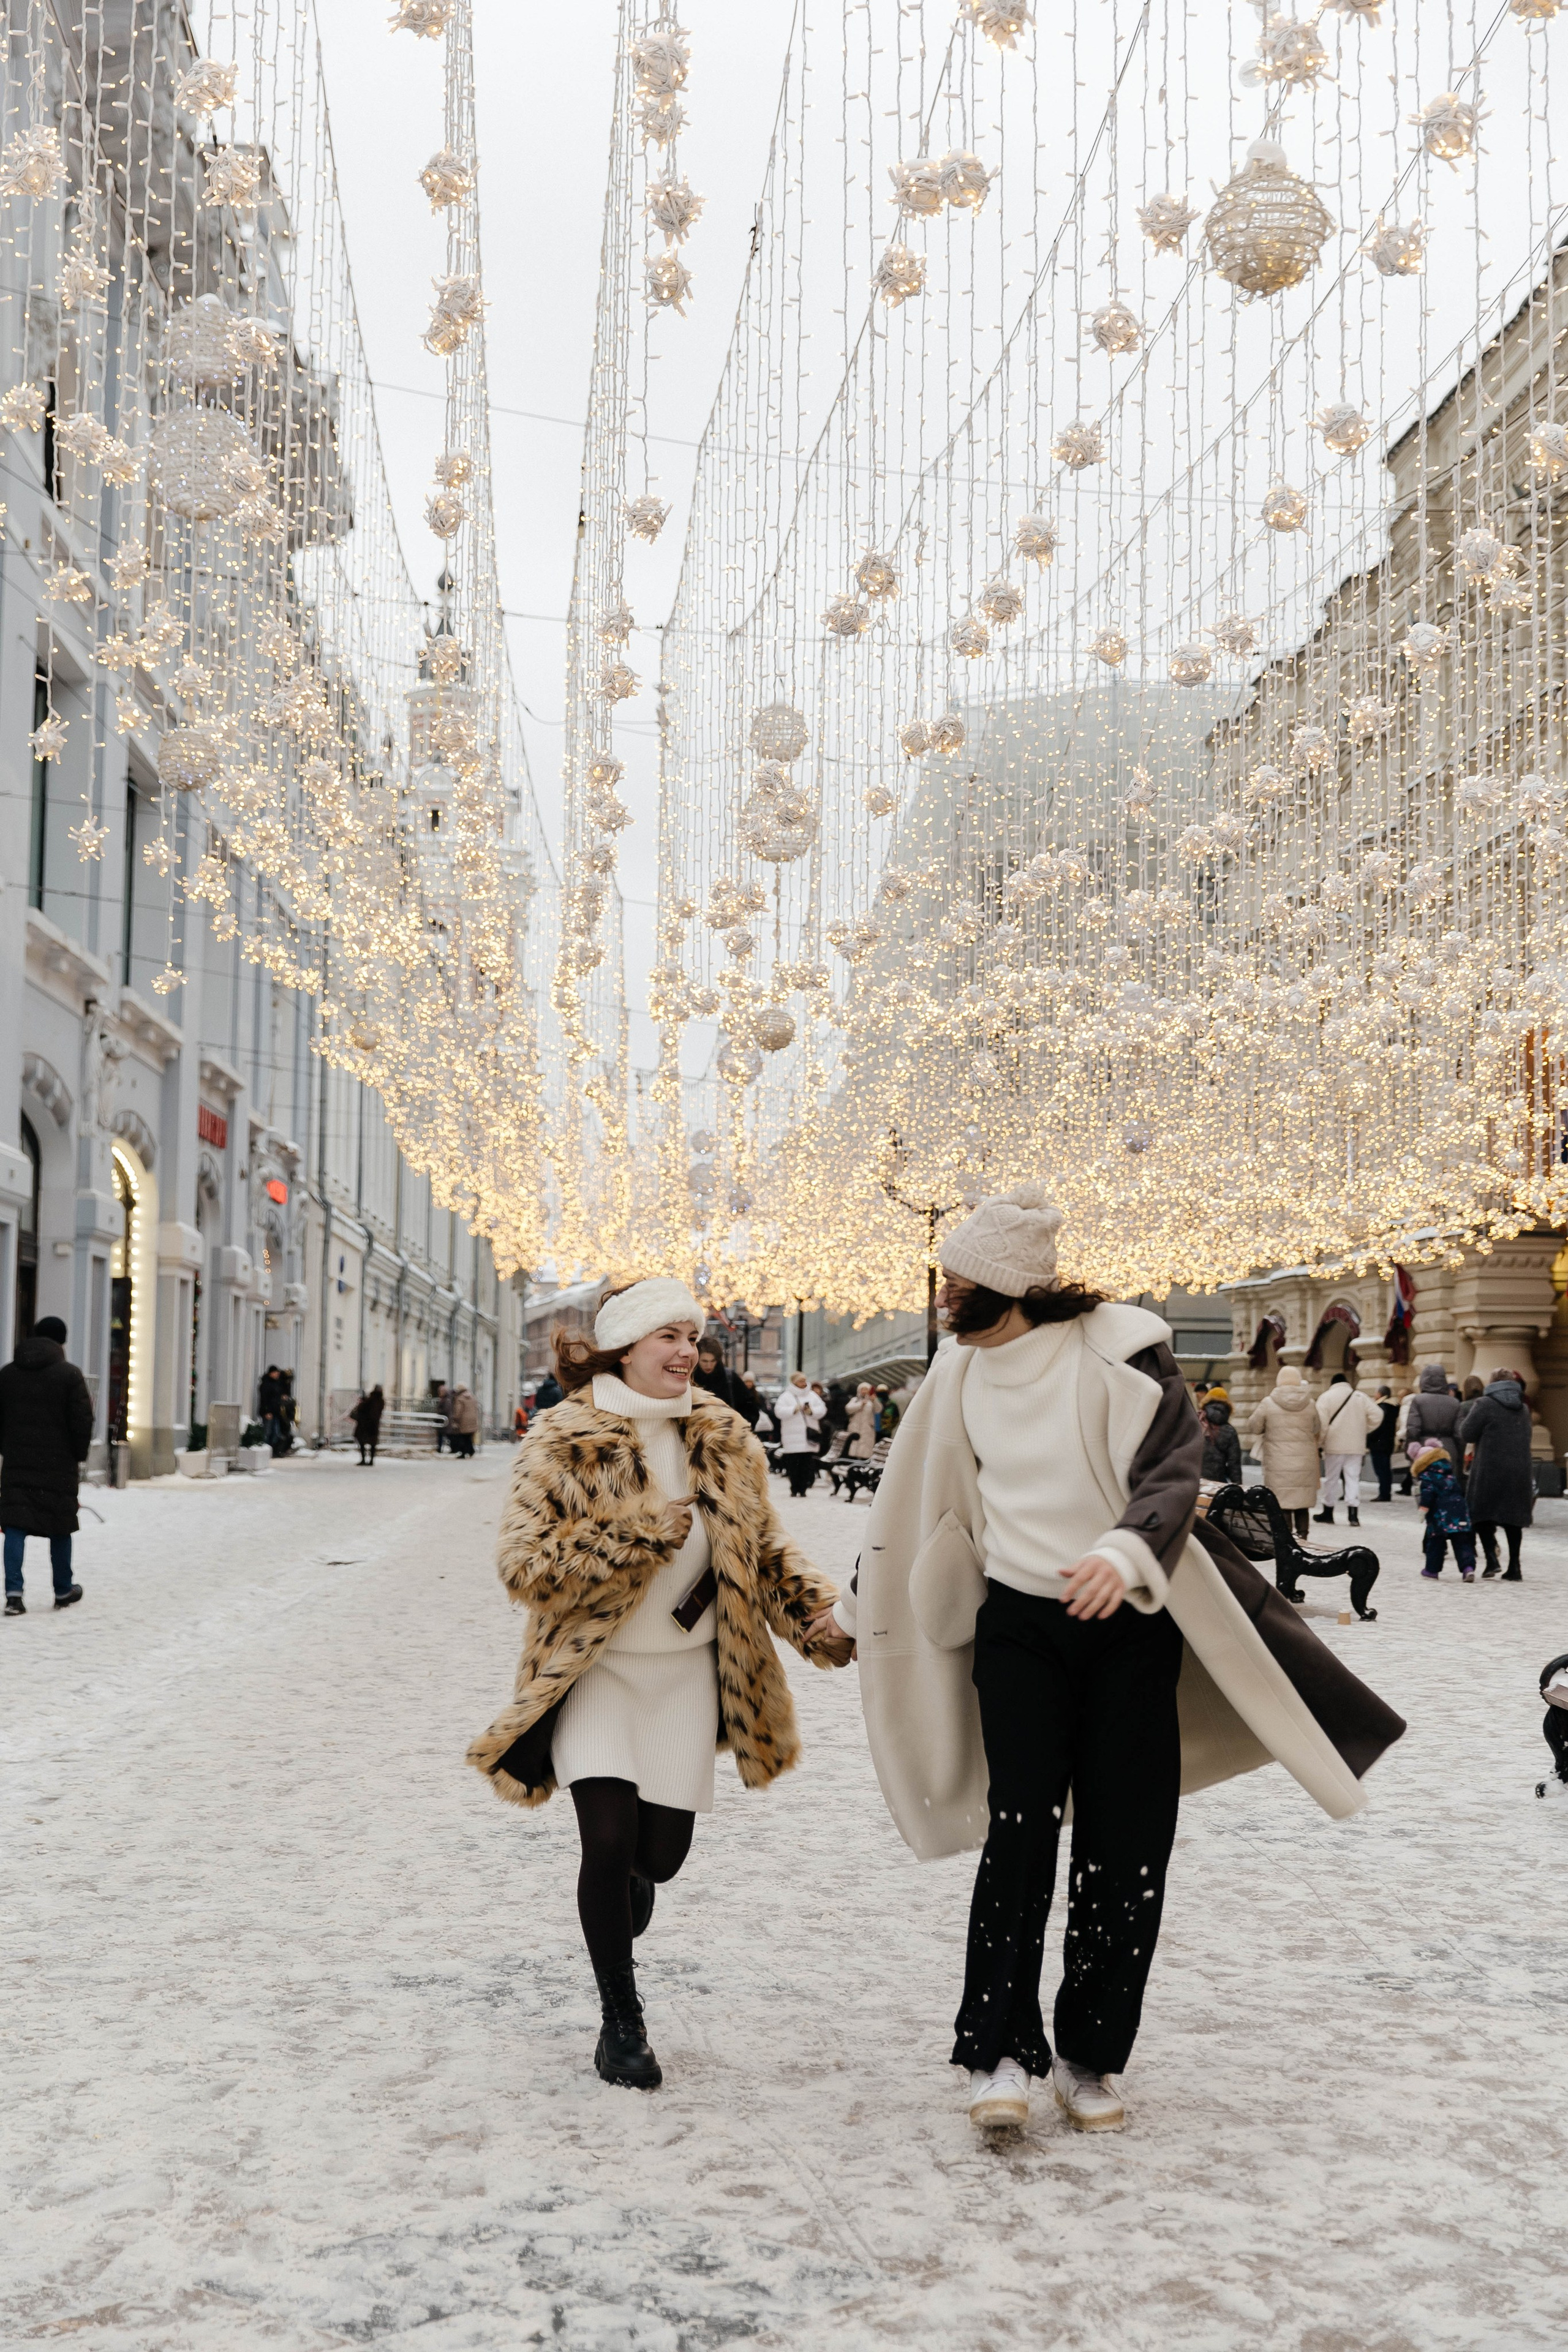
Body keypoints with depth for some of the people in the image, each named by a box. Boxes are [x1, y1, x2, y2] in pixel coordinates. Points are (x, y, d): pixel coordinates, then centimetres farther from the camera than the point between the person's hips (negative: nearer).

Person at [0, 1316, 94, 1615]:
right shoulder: (69, 1374, -7)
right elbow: (82, 1421, -8)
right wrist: (79, 1456, 3)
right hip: (59, 1464, -3)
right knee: (60, 1527, 10)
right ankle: (63, 1591, 22)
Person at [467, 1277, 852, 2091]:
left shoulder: (725, 1440, 3)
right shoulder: (561, 1443, -10)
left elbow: (764, 1552, 12)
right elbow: (525, 1564, -17)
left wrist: (816, 1621, -3)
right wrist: (642, 1535, -23)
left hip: (685, 1674, 4)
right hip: (595, 1672, -4)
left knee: (661, 1853, 5)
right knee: (611, 1840, -15)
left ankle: (615, 1935, 43)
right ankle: (620, 2020, 6)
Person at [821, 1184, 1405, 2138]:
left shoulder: (1118, 1351, -12)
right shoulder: (963, 1371, 5)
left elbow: (1173, 1467, -19)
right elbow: (922, 1500, 19)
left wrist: (1125, 1552, -39)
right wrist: (860, 1604, 27)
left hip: (1127, 1623, -3)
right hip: (1017, 1623, 3)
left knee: (1124, 1846, 0)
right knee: (1018, 1829, -10)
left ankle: (1090, 2058, 14)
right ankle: (1000, 2053, -5)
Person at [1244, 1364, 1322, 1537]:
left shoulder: (1268, 1404, -6)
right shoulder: (1310, 1404, 1)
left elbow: (1253, 1428, 5)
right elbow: (1316, 1431, 15)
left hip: (1279, 1468, -3)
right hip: (1305, 1466, 3)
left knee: (1282, 1509, 0)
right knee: (1302, 1507, 11)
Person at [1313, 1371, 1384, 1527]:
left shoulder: (1326, 1397, -2)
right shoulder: (1361, 1396, 8)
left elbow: (1321, 1421, -11)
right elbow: (1377, 1415, 1)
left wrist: (1320, 1441, -1)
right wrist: (1364, 1430, 13)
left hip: (1334, 1445, -2)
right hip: (1356, 1446, 2)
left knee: (1331, 1479, 7)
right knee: (1353, 1478, 4)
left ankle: (1328, 1513, 16)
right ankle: (1353, 1514, -4)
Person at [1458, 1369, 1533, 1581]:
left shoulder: (1485, 1404, -7)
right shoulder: (1522, 1408, 15)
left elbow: (1466, 1435, -5)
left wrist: (1465, 1416, 12)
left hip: (1491, 1471, -5)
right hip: (1520, 1472, 5)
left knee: (1481, 1514, 6)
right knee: (1512, 1519, 11)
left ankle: (1492, 1560, -10)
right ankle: (1514, 1569, 10)